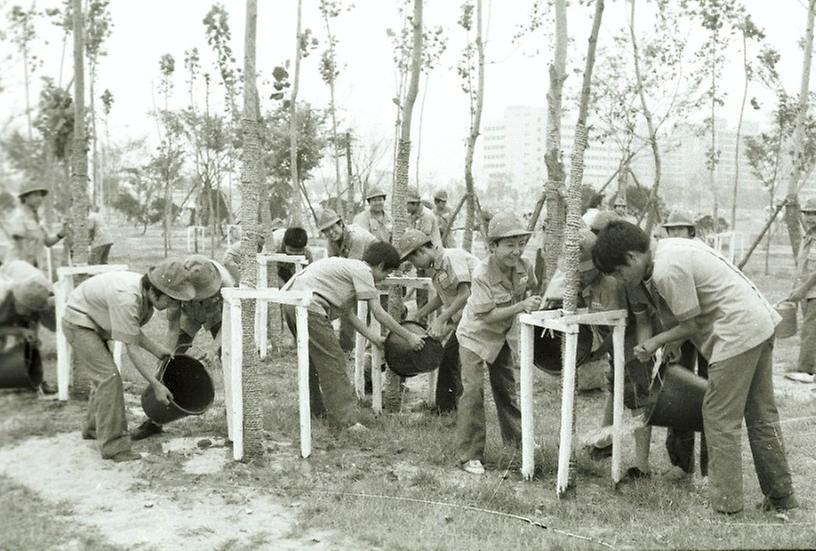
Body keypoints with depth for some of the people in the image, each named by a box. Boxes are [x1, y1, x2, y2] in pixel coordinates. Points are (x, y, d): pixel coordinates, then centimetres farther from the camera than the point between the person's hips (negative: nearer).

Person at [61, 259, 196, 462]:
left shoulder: (146, 295, -11)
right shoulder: (126, 299, -38)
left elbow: (133, 331, 1)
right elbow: (131, 349, -32)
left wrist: (156, 348, -12)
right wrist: (156, 386, -30)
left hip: (93, 325, 10)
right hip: (78, 322, -9)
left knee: (102, 376, 21)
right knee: (109, 376, -18)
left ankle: (94, 428, 42)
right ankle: (114, 446, -13)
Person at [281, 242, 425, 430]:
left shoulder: (349, 267, 25)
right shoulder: (362, 270, -3)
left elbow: (349, 314, 23)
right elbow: (378, 313, -6)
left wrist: (376, 339, 20)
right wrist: (409, 337, 1)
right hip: (308, 305, -10)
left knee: (316, 358, 24)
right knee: (332, 361, -5)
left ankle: (319, 408, 36)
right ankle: (344, 420, -4)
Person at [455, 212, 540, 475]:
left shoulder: (523, 266, -14)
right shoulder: (482, 274, -32)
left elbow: (532, 288, 10)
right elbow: (487, 315, -33)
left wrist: (536, 303, -7)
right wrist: (521, 307, -39)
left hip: (504, 335, 6)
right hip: (476, 335, -6)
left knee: (507, 388, 18)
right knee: (473, 391, -10)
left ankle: (517, 442, 36)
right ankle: (469, 456, -1)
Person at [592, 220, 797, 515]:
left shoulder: (667, 271, -19)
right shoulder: (667, 245, 10)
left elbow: (694, 325, -11)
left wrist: (656, 342, -2)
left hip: (738, 331, -10)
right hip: (761, 321, 10)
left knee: (720, 418, -2)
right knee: (761, 413, 17)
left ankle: (725, 505, 4)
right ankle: (781, 495, 27)